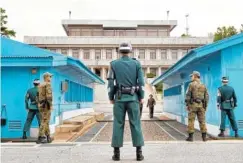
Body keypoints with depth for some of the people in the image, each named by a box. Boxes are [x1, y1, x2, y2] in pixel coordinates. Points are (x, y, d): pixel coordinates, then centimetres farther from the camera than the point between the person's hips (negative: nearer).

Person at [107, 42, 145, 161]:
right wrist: (142, 97, 6)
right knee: (136, 124, 2)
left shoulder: (114, 64, 2)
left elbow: (110, 83, -3)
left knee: (118, 125, 3)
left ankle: (116, 153, 2)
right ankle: (139, 153, 0)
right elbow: (141, 82, -2)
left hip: (119, 98, 0)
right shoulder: (136, 63, 3)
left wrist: (110, 98, 5)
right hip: (132, 98, 0)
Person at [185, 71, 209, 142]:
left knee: (191, 121, -1)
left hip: (193, 105, -4)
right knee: (202, 121, 7)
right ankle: (204, 137, 4)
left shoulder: (191, 84, -5)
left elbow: (188, 95, -11)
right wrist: (205, 106, 12)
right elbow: (206, 97, 7)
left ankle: (190, 137, -3)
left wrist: (187, 105, -6)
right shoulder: (203, 86, 9)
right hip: (201, 105, 4)